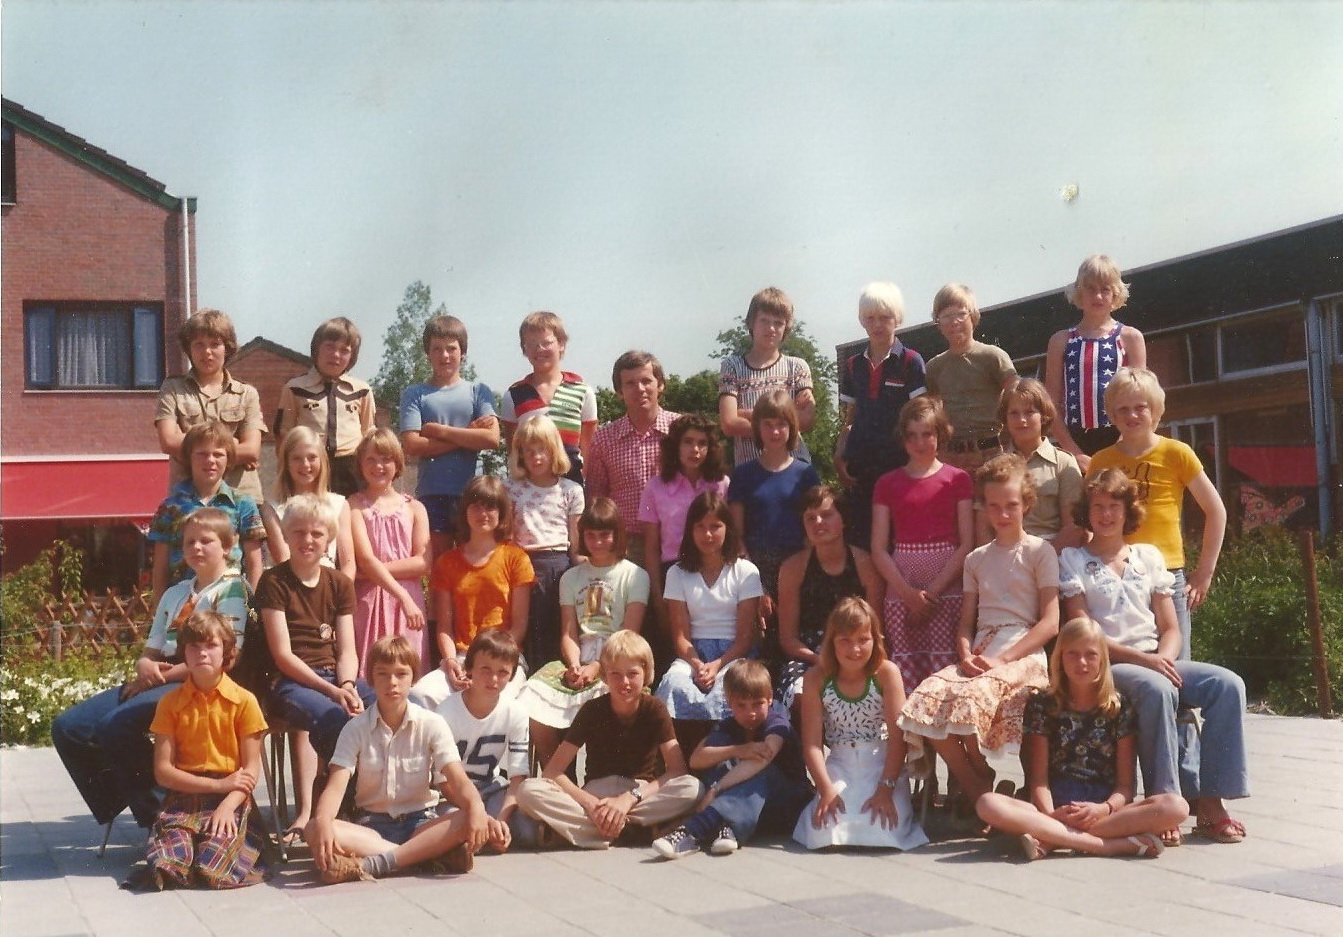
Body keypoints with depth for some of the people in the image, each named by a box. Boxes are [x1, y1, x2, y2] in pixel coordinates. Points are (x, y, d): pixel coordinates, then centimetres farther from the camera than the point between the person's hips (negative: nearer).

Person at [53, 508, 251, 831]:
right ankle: (118, 805, 5)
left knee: (116, 725, -31)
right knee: (67, 727, -5)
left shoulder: (232, 589, -2)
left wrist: (161, 675, -12)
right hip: (157, 682, 9)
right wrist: (145, 665, -7)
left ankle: (159, 814, -17)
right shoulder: (175, 594, 23)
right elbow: (152, 650, 19)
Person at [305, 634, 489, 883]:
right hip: (372, 825, 1)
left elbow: (458, 779, -12)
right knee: (313, 831, -30)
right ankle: (432, 854, -32)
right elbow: (336, 785, -12)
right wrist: (322, 822, -35)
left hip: (421, 822, -1)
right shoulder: (356, 729, 0)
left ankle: (373, 864, -35)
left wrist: (477, 808, -36)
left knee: (469, 822, -30)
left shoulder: (432, 724, -1)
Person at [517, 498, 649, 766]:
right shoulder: (571, 578, 19)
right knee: (530, 705, -23)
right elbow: (569, 633, 9)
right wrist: (574, 665, -11)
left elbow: (629, 635, -3)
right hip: (579, 662, 4)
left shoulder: (634, 576, 7)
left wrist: (597, 668, -15)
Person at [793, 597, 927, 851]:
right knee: (825, 831, -22)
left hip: (883, 765, -1)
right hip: (839, 767, 1)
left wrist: (886, 789, -18)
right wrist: (826, 789, -17)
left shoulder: (887, 672, -8)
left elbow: (897, 736, -11)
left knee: (882, 829, -24)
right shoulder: (816, 678, -4)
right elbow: (812, 742, -7)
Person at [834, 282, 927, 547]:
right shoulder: (853, 365, 14)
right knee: (859, 535, 0)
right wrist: (839, 457, 7)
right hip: (861, 464, 4)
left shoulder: (910, 361, 1)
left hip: (898, 462, -4)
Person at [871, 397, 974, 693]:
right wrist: (909, 594, -8)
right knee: (904, 678, -6)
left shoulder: (957, 480, 7)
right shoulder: (887, 484, 11)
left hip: (947, 589, -1)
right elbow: (879, 549, 5)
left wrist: (933, 591, -10)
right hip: (900, 593, 2)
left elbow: (967, 544, 0)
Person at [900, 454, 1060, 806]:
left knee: (970, 699, -36)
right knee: (926, 699, -26)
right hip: (979, 654, 5)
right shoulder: (976, 559, 22)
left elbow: (1050, 622, -4)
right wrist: (966, 655, -7)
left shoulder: (1040, 552, 6)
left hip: (1023, 653, -5)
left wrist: (1003, 659, -14)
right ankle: (976, 793, -14)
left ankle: (982, 785, -11)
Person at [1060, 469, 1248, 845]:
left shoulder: (1149, 556, 18)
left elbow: (1171, 629, 13)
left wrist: (1164, 659, -10)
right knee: (1157, 689, -37)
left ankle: (1210, 800, -22)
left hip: (1158, 661, 5)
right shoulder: (1073, 560, 7)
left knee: (1228, 684, -21)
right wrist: (1143, 659, -15)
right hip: (1107, 665, -5)